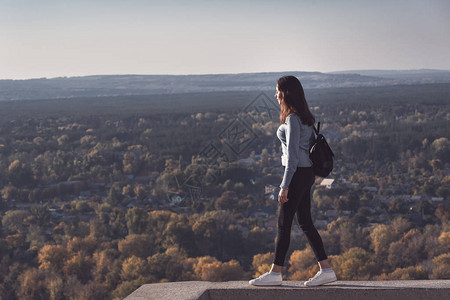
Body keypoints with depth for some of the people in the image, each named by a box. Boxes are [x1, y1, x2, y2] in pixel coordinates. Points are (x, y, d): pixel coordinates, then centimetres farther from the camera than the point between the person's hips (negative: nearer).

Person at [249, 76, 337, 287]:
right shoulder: (304, 117, 13)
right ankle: (326, 270, 12)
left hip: (297, 174, -10)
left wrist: (284, 186, -18)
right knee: (305, 223, 11)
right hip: (307, 173, 10)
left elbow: (292, 155, -20)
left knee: (283, 223, -2)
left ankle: (275, 273, 6)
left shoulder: (292, 120, -16)